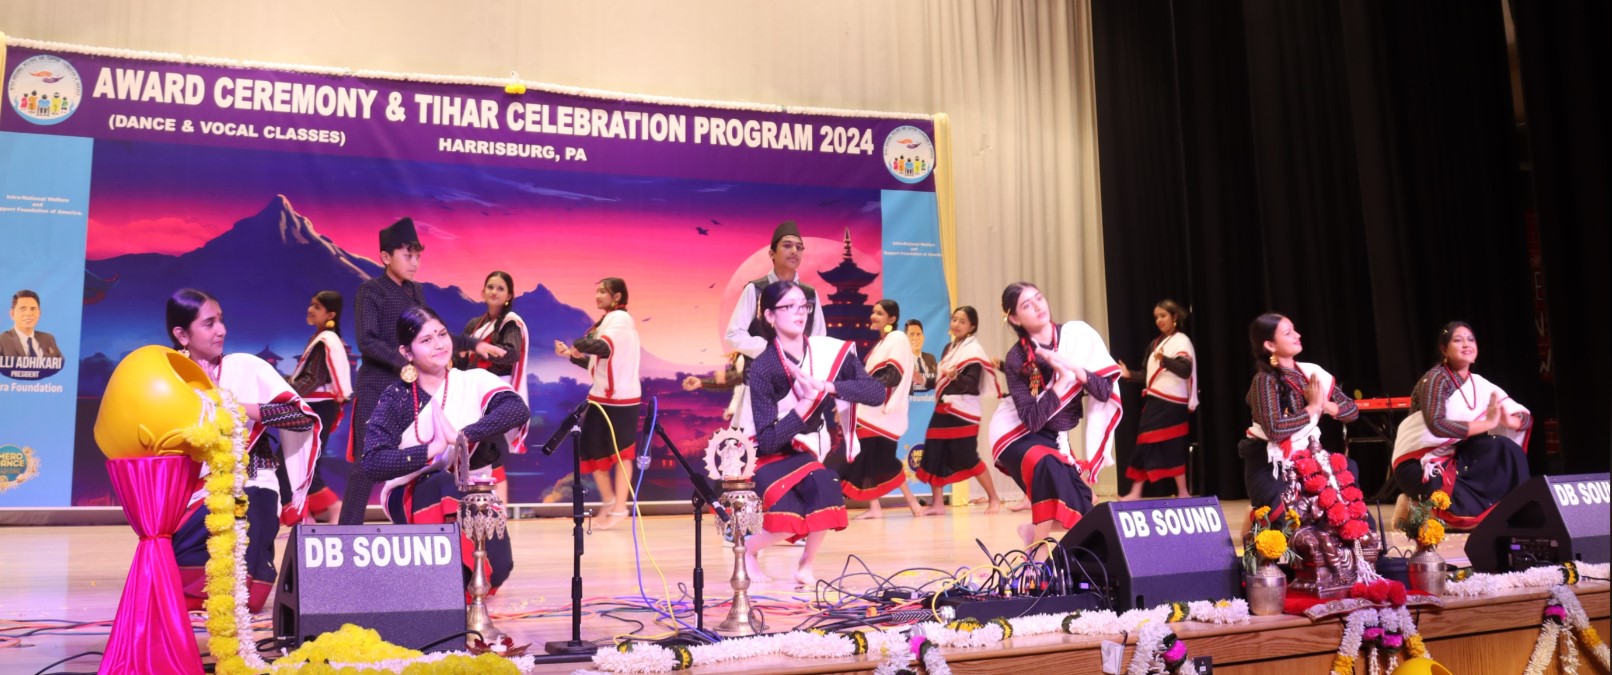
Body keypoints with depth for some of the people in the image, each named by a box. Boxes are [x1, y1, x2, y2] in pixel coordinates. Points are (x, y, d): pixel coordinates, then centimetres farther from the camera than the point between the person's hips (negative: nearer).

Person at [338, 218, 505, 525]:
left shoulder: (416, 291, 12)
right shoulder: (371, 290, -7)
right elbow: (367, 342, -16)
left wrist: (473, 344, 14)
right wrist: (404, 361, -27)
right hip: (376, 390, -6)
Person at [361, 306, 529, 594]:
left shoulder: (474, 381, -7)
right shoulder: (395, 398, -7)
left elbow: (518, 410, -26)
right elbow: (372, 464, -19)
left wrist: (462, 436, -34)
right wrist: (432, 449, -29)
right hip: (411, 496, -1)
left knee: (496, 571, -22)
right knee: (446, 486, -35)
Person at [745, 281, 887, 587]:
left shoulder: (830, 351, -9)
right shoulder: (762, 368, -18)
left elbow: (877, 392, -19)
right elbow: (768, 441, -22)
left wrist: (827, 386, -31)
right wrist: (805, 403, -33)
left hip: (814, 451, 3)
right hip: (773, 457, -3)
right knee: (790, 522, -28)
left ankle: (805, 565, 0)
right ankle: (748, 548, 9)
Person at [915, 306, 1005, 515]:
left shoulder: (974, 350, -9)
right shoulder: (949, 347, 15)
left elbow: (972, 383, -19)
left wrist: (955, 376, -34)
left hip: (963, 411, -8)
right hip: (943, 407, 8)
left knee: (968, 458, -6)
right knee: (933, 455, 1)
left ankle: (994, 499, 10)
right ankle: (938, 504, 8)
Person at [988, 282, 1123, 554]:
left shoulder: (1078, 334, -10)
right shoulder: (1016, 359, -17)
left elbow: (1105, 392, -13)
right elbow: (1032, 420, -25)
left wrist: (1072, 367, -28)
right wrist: (1062, 379, -29)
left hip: (1055, 437, 4)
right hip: (1017, 435, -4)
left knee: (1077, 502, -15)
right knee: (1049, 467, -35)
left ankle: (1035, 530, 16)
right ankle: (1038, 551, -21)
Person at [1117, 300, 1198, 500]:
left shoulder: (1181, 340, -6)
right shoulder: (1156, 343, 18)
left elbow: (1185, 370, -22)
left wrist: (1164, 360, -37)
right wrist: (1130, 375, 8)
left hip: (1170, 404, -8)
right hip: (1154, 402, 8)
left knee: (1171, 448, -8)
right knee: (1145, 445, 5)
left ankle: (1183, 493, 1)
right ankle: (1135, 493, 7)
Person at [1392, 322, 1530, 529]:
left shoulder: (1479, 384, 7)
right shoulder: (1436, 379, -15)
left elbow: (1526, 418, 4)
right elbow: (1436, 425, -31)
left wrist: (1508, 420, -19)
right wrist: (1487, 423, -30)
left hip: (1454, 457, 7)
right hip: (1417, 463, -7)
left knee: (1505, 448, -16)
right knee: (1469, 507, -28)